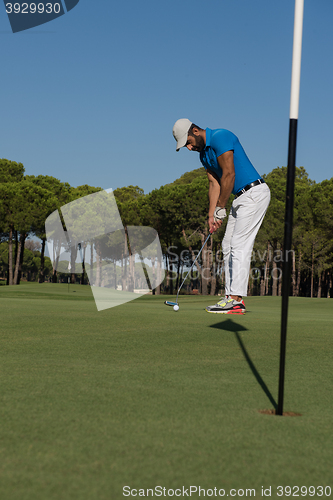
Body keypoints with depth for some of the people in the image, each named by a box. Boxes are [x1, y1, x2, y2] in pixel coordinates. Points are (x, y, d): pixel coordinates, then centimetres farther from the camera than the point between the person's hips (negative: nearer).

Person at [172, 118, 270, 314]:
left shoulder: (220, 137, -16)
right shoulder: (204, 153, 14)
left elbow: (229, 175, -19)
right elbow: (214, 183, 12)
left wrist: (220, 209, -13)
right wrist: (211, 215, 2)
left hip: (255, 193, -10)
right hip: (241, 197, 10)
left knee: (240, 246, -14)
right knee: (228, 245, 8)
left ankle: (236, 300, -14)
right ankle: (231, 297, 9)